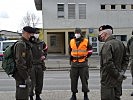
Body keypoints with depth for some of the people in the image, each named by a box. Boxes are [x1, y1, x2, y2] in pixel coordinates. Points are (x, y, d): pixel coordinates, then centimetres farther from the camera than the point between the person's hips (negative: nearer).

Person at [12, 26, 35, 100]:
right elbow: (19, 62, -24)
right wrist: (26, 78, -23)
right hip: (22, 76, -10)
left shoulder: (26, 44, 15)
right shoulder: (21, 44, -18)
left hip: (24, 75, 10)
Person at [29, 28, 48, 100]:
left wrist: (44, 56, 14)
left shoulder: (41, 43, 8)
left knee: (40, 82, 12)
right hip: (31, 65, -5)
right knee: (32, 82, -3)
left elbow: (45, 49, 27)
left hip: (40, 65, 5)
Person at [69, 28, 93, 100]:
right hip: (74, 64, 3)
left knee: (84, 80, 1)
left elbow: (90, 51, 9)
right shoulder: (71, 41, 8)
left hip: (83, 64, -3)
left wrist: (85, 56, 3)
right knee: (73, 80, 6)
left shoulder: (86, 41, -1)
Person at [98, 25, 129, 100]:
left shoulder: (107, 45, -18)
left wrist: (118, 75, -18)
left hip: (108, 80, -9)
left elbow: (108, 63, -26)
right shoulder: (121, 43, 10)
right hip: (118, 80, 9)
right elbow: (126, 59, 15)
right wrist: (122, 71, 7)